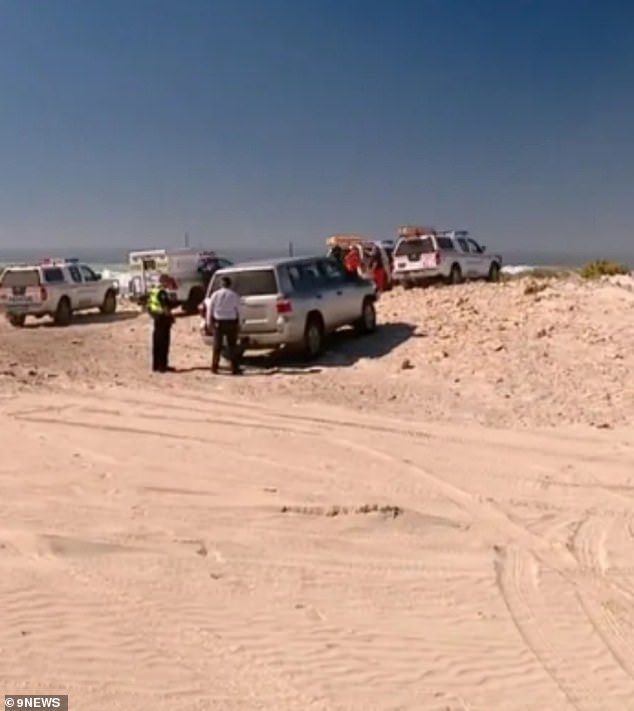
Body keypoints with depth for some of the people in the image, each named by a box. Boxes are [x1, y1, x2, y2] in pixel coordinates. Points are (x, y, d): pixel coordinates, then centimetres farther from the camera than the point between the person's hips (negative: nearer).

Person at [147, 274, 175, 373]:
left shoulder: (152, 291, 10)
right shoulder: (162, 292, -18)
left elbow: (149, 306, 14)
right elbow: (165, 308, -21)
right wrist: (171, 317, -8)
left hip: (156, 319, 9)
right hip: (163, 319, -9)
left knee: (156, 343, 12)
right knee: (163, 343, -2)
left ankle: (156, 365, 18)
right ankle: (162, 366, 1)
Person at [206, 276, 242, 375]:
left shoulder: (215, 295, 0)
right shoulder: (234, 295, -3)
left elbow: (210, 310, 2)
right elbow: (238, 311, -2)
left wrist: (210, 323, 10)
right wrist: (238, 324, 6)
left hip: (218, 322, 1)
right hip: (231, 322, -1)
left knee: (217, 346, 9)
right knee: (232, 346, 4)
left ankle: (214, 367, 9)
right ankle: (235, 369, 4)